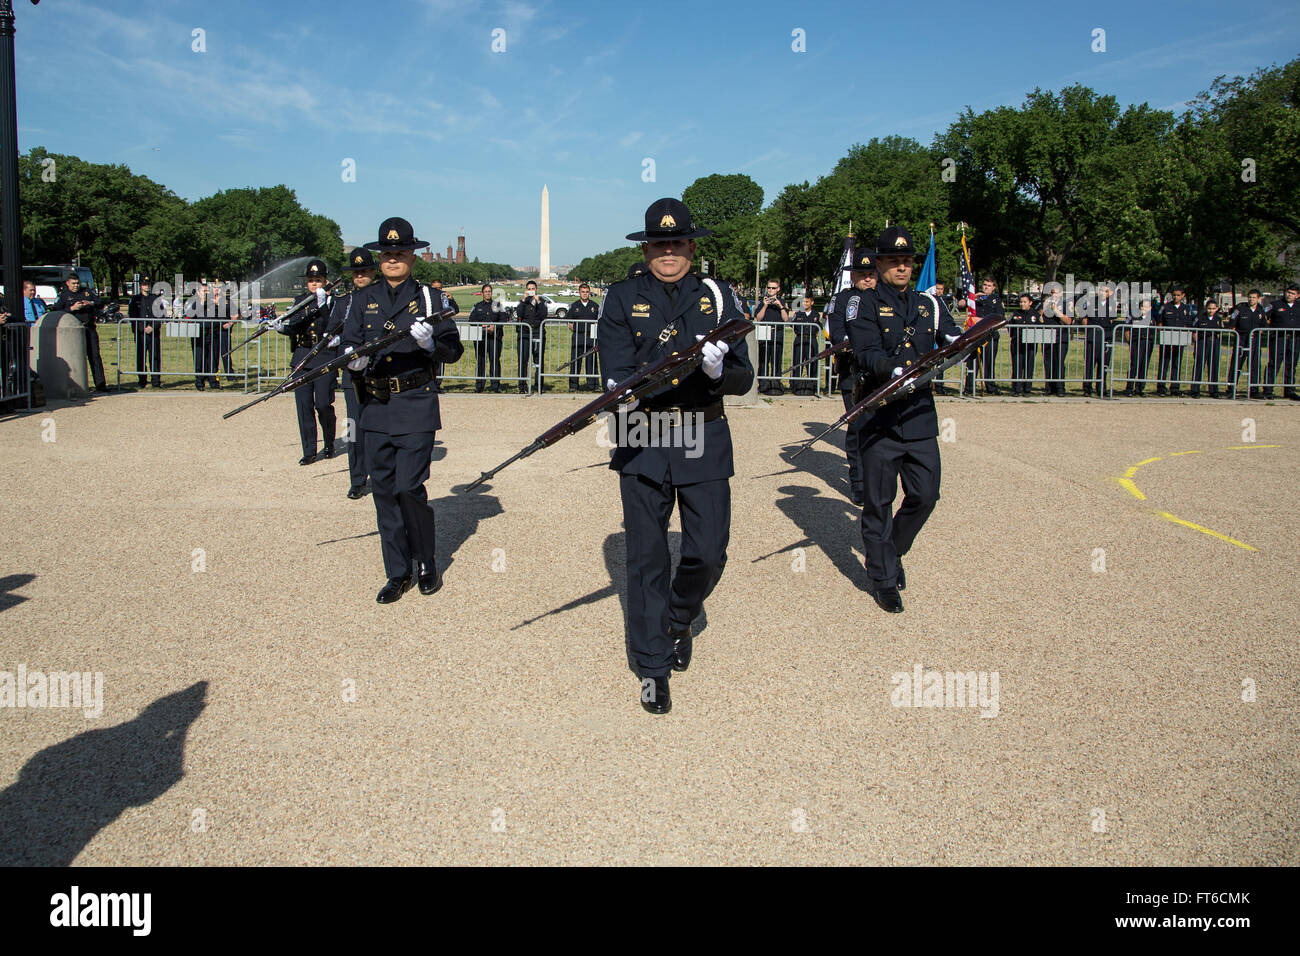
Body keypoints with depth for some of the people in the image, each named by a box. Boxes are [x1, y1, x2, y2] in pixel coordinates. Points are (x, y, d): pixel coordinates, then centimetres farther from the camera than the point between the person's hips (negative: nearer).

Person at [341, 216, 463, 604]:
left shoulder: (430, 297, 3)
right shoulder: (362, 299, 12)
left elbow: (454, 351, 1)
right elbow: (348, 343, 10)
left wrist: (430, 343, -20)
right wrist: (353, 357, -14)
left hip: (416, 408, -4)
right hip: (375, 408, 4)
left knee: (409, 487, -10)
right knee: (383, 491, 6)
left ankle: (427, 563, 12)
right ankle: (398, 573, 17)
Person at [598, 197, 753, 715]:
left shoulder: (716, 298, 5)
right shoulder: (622, 299, 1)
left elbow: (744, 378, -1)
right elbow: (617, 380, -10)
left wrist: (718, 372, -23)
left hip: (704, 442, 1)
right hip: (643, 444, -1)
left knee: (708, 553, 1)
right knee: (647, 559, 5)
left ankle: (679, 620, 35)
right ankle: (653, 667, 20)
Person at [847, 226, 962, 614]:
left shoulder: (928, 304, 15)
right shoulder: (865, 305, -1)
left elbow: (954, 339, 7)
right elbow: (868, 357, -15)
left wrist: (956, 342, -17)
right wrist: (895, 370, -34)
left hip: (920, 415, 5)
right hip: (881, 418, -5)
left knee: (925, 495, 5)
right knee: (879, 503, 3)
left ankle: (893, 551, 31)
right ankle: (883, 578, 16)